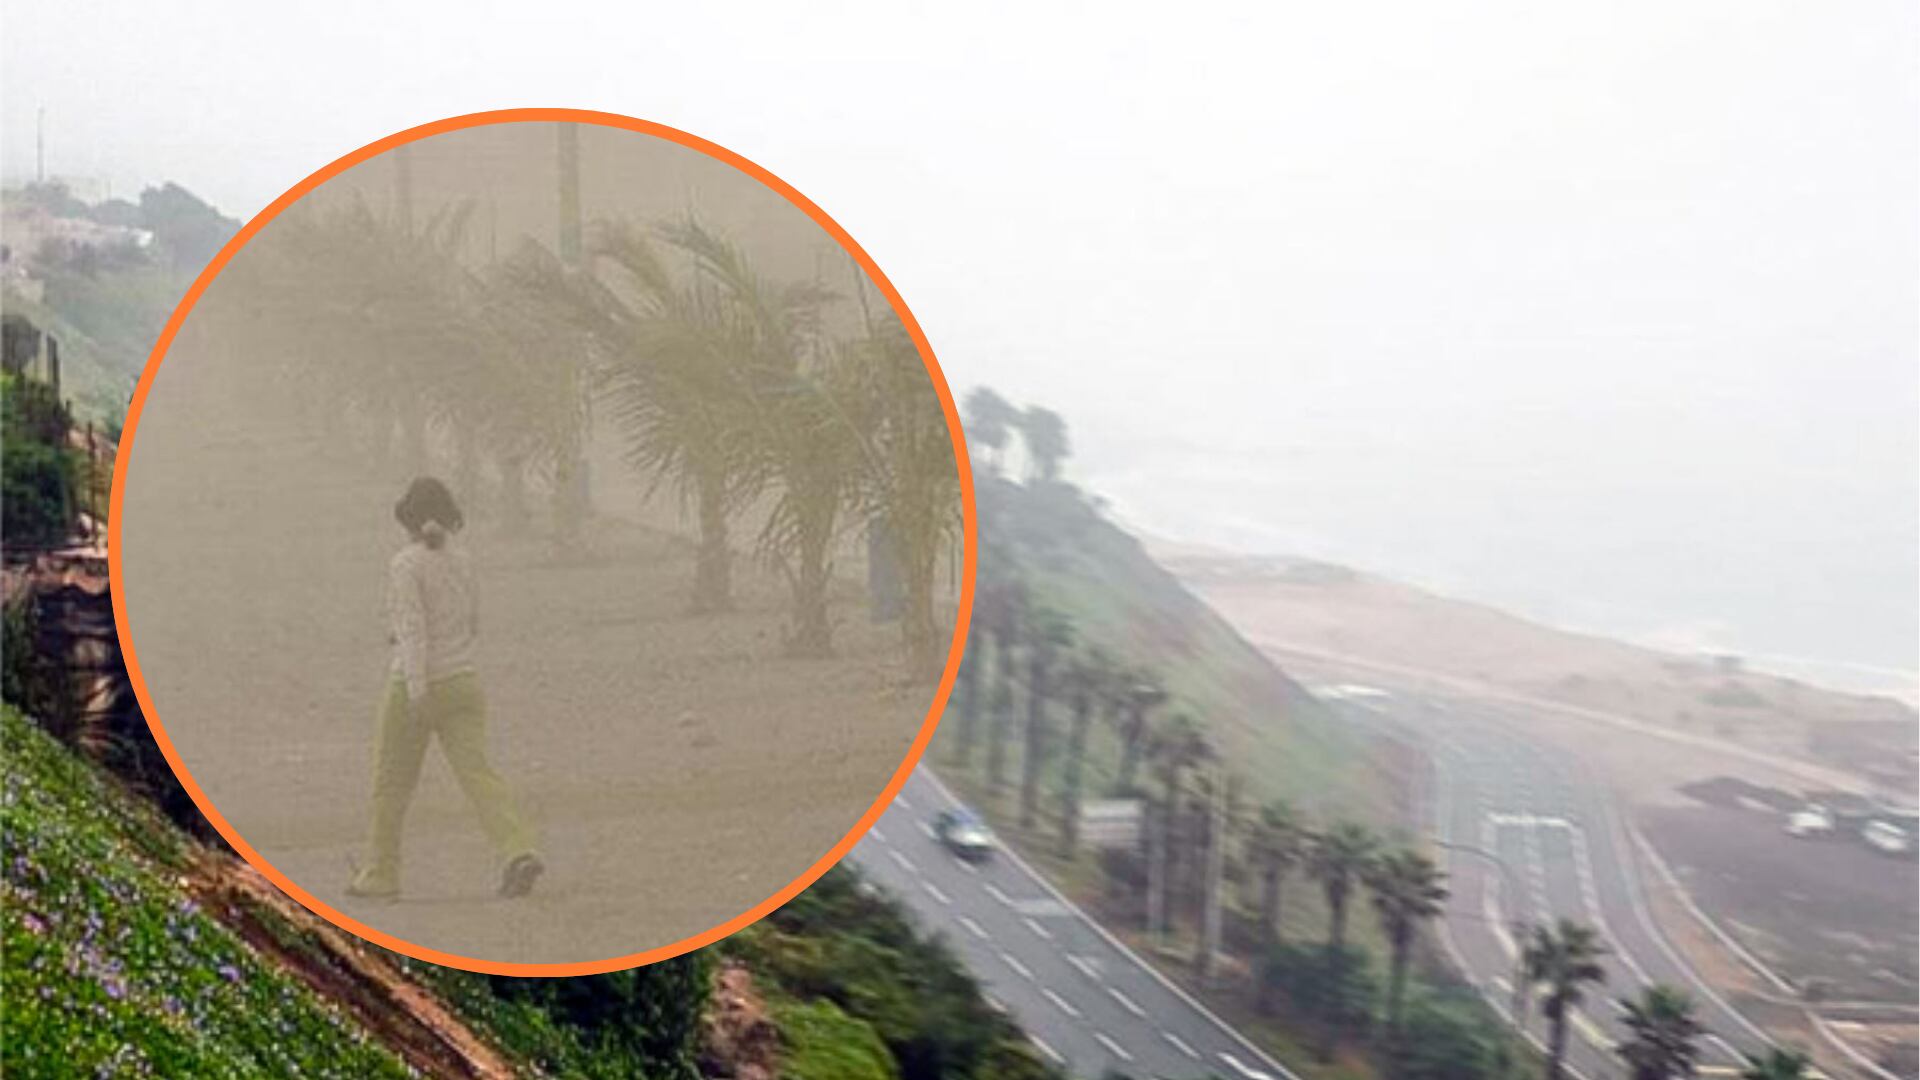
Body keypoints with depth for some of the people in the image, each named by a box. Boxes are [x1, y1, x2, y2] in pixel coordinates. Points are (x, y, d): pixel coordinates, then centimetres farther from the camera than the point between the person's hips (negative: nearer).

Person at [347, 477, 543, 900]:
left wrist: (416, 686, -26)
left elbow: (411, 626, -21)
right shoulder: (462, 563, 8)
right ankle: (519, 852, -26)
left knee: (392, 781, 11)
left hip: (414, 688, -5)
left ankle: (380, 875, 21)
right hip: (462, 684, 5)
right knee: (477, 773, -6)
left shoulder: (404, 565, -11)